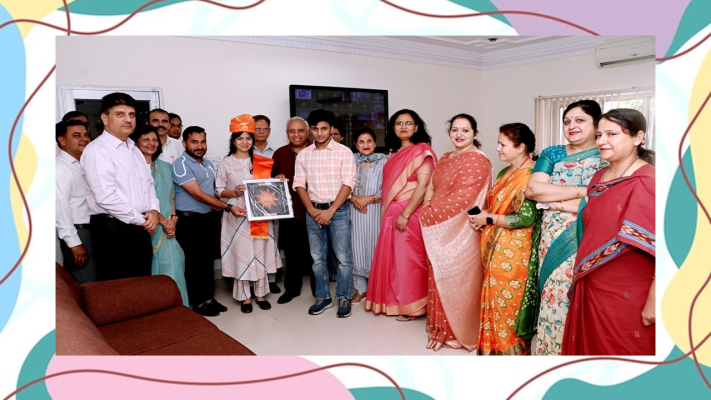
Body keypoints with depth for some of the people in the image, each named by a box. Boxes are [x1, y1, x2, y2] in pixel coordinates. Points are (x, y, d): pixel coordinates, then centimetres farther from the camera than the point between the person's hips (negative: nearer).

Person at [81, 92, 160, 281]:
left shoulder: (135, 150, 16)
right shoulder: (97, 150, -12)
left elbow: (148, 183, 19)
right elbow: (106, 197, -20)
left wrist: (154, 210, -1)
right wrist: (141, 220, -13)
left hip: (140, 229, 8)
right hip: (113, 229, -8)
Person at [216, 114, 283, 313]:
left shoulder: (262, 162, 9)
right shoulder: (226, 163, 1)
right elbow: (219, 191, 0)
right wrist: (234, 193, -17)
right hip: (237, 215, -2)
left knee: (261, 254, 7)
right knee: (241, 254, 1)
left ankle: (261, 294, 21)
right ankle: (245, 297, 15)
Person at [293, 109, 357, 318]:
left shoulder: (344, 152, -3)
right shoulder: (303, 155, 8)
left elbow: (348, 183, -9)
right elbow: (299, 184, 5)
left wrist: (330, 211, -14)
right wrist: (312, 210, -7)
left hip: (338, 210, -3)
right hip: (313, 211, 3)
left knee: (343, 257, 0)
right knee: (317, 258, 9)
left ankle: (344, 298, 13)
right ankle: (323, 297, 21)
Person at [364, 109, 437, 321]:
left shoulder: (421, 150, -9)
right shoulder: (396, 153, 15)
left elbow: (423, 185, -18)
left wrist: (405, 214, -21)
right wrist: (388, 214, 13)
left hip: (409, 214, -8)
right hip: (391, 214, 8)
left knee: (409, 259, -1)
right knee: (393, 258, 13)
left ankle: (412, 306, 12)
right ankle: (395, 301, 26)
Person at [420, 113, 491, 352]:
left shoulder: (477, 160, -12)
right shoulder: (445, 158, 16)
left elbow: (464, 198, -21)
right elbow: (431, 187, 16)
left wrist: (430, 213, -14)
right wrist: (428, 209, -3)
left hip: (461, 232, -8)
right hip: (439, 232, 8)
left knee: (457, 281, 2)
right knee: (441, 281, 14)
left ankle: (459, 331, 17)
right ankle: (443, 328, 28)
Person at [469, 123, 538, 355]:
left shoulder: (530, 176, -15)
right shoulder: (504, 173, 13)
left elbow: (526, 217, -22)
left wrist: (488, 219, -14)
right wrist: (482, 217, 3)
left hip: (513, 251, -8)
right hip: (495, 249, 8)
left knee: (509, 301, 2)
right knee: (494, 298, 13)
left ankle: (512, 350, 19)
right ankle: (494, 347, 26)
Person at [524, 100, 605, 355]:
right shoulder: (552, 154, 10)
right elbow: (532, 189, -5)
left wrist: (554, 201, -11)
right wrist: (580, 191, -11)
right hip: (551, 242, 3)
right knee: (553, 300, 5)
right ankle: (550, 351, 21)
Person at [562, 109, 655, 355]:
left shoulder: (647, 181, -17)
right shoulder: (599, 177, 7)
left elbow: (658, 246, -21)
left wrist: (653, 302, -20)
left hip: (628, 297, -7)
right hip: (591, 289, 7)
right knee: (590, 348, 19)